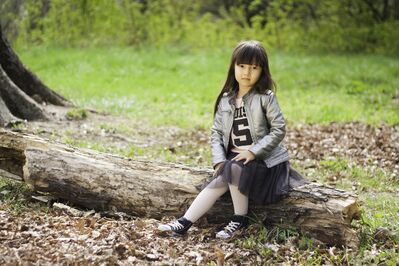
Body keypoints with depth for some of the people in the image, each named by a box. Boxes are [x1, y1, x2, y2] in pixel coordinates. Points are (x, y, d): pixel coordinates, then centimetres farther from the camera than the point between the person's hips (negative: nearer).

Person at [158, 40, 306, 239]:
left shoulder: (266, 97, -6)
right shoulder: (226, 100, 7)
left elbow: (278, 129, -11)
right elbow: (216, 132, 7)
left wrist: (253, 151, -19)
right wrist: (219, 160, -9)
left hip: (264, 160, -4)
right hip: (234, 158, 4)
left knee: (234, 170, -31)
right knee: (219, 181, -22)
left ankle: (240, 219, -13)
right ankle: (184, 223, -24)